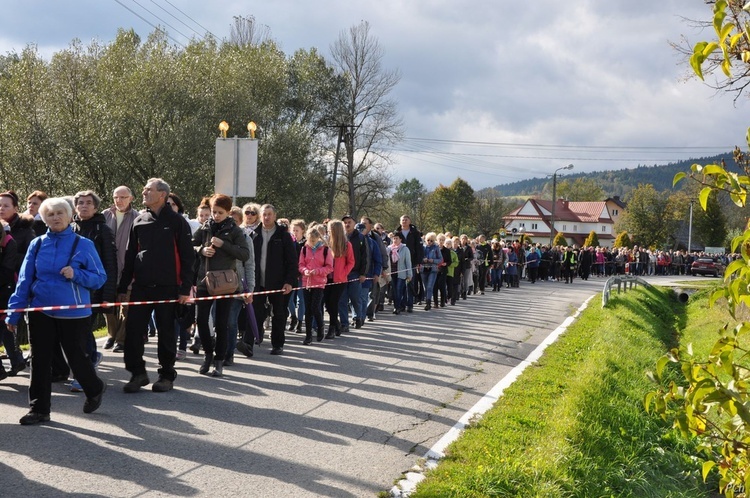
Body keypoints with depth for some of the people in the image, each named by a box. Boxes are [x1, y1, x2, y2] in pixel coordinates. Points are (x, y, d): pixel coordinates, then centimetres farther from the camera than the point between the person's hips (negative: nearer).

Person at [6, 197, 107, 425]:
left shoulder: (83, 245, -5)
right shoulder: (37, 244, 3)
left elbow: (100, 278, -5)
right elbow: (24, 279, 4)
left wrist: (76, 275, -22)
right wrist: (14, 312, 0)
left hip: (73, 312, -3)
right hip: (40, 311, 3)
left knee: (76, 357, 8)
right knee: (39, 360, 5)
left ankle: (95, 389, 36)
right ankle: (39, 409, 15)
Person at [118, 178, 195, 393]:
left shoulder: (177, 221, -2)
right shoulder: (139, 221, 11)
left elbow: (187, 257, -4)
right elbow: (130, 255, 15)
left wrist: (185, 287, -10)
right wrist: (123, 286, 11)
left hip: (167, 287, -4)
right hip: (141, 286, 4)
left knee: (166, 333, 5)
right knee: (133, 330, -1)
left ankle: (167, 375, 17)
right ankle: (137, 373, 12)